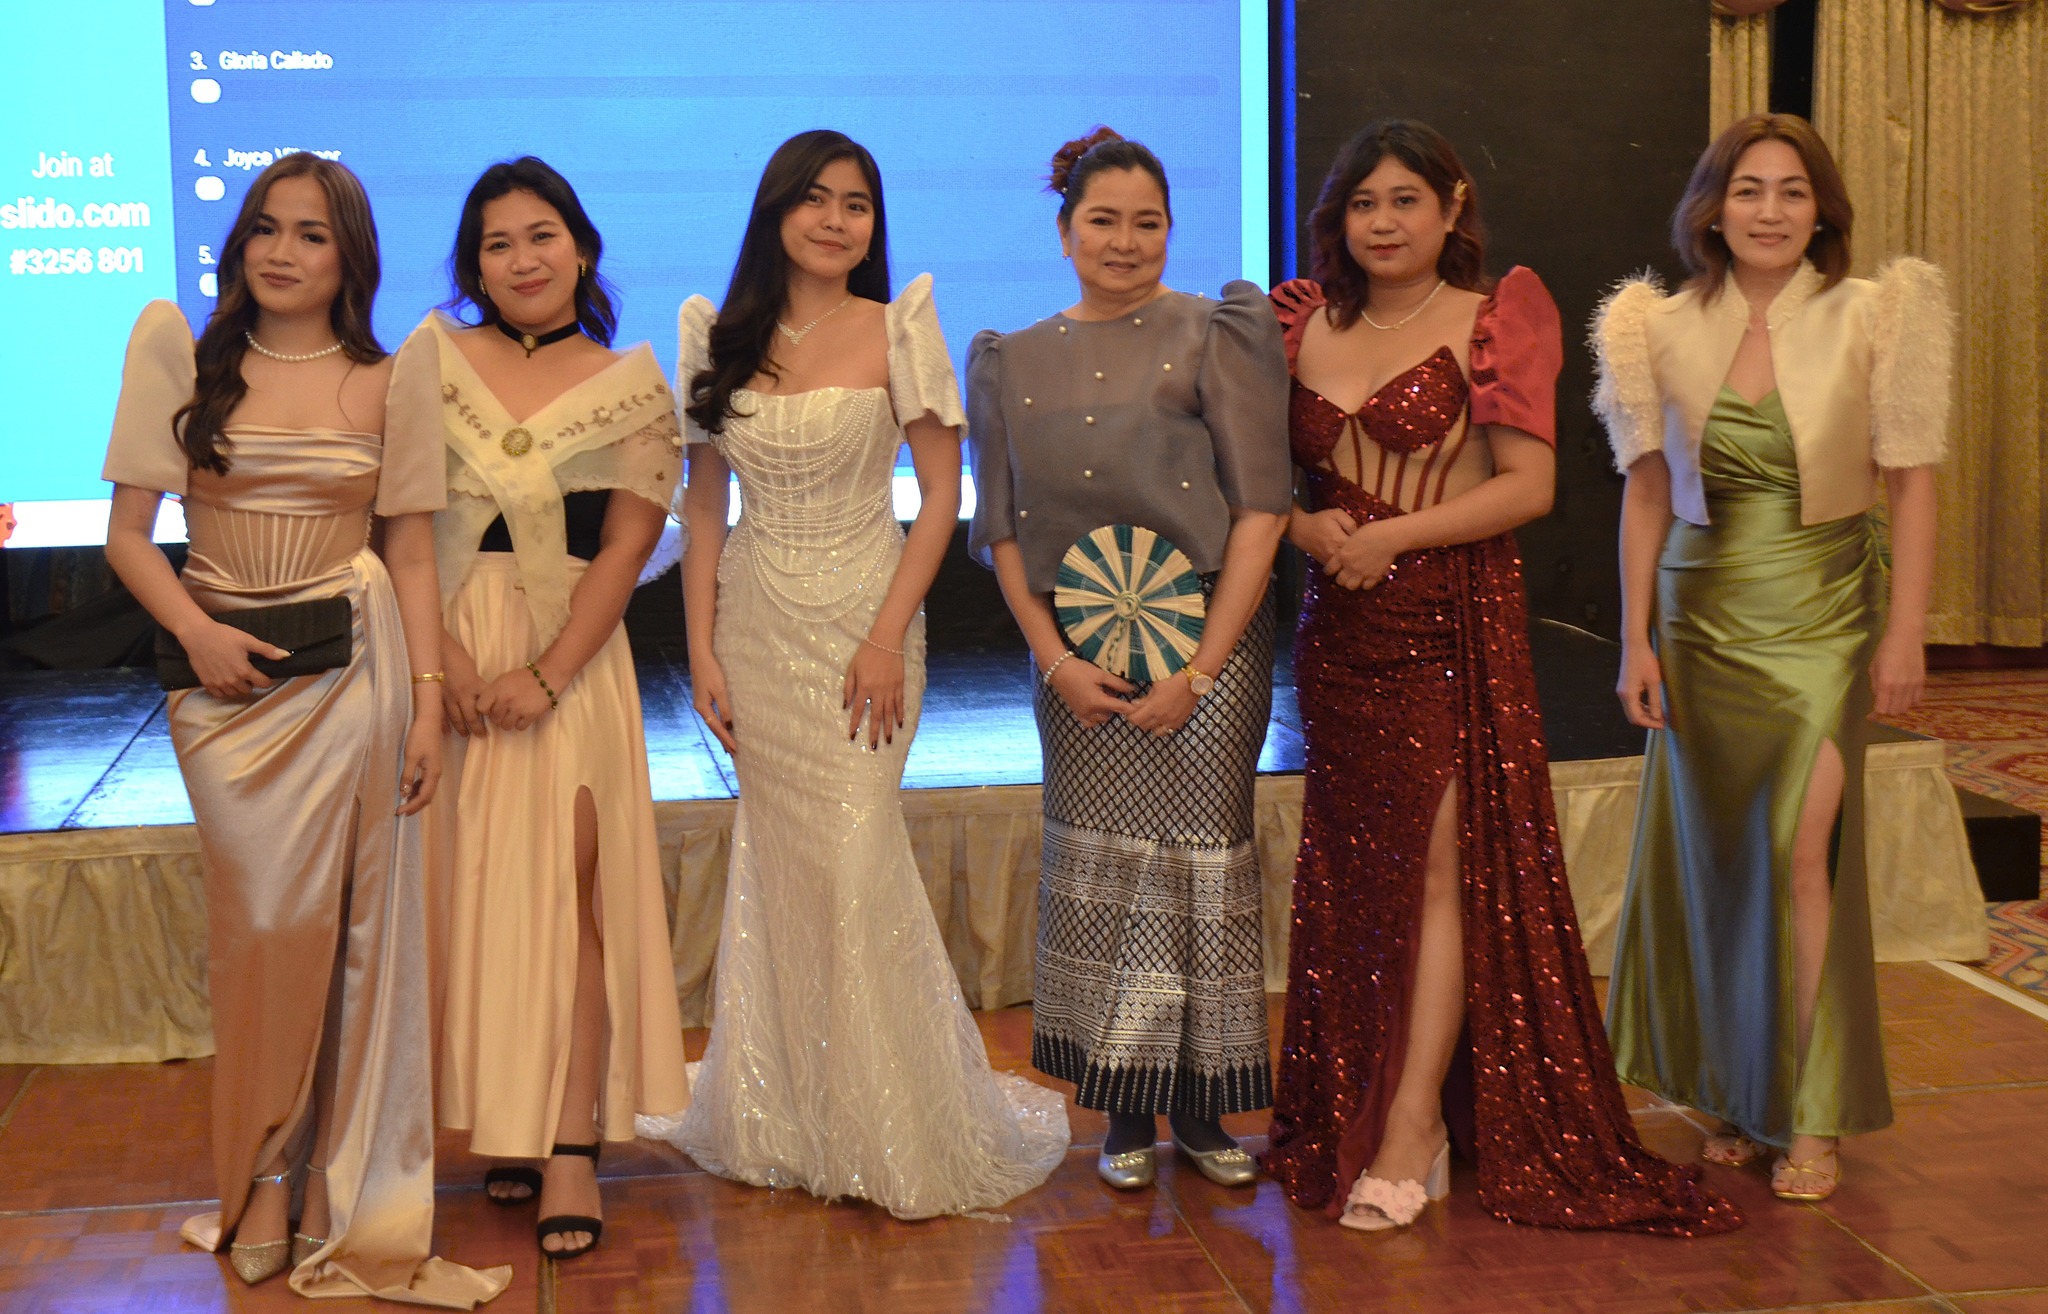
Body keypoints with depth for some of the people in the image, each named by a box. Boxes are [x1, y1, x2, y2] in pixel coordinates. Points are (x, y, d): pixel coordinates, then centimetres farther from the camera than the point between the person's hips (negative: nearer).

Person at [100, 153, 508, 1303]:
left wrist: (428, 703, -3)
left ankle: (347, 1201, 12)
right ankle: (263, 1179, 16)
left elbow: (412, 555, 4)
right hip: (224, 678, 0)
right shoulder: (188, 363, 4)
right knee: (264, 925, 0)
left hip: (351, 671, 0)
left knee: (352, 927, 0)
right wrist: (196, 632, -11)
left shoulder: (384, 386, 5)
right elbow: (130, 532, 4)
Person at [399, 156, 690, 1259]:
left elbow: (624, 551, -1)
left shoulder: (630, 388, 5)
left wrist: (547, 673, -12)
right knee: (469, 892, 4)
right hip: (446, 649, 2)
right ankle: (501, 1126, 15)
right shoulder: (433, 357, 7)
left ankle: (572, 1146, -5)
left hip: (569, 660, -2)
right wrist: (444, 650, -11)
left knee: (567, 890, -7)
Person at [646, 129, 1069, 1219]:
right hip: (757, 626, 3)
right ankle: (792, 1129, 21)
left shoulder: (897, 329, -3)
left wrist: (888, 637, -13)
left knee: (853, 862, -6)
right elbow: (705, 502, 9)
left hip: (862, 618, -3)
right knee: (779, 869, 8)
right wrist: (701, 647, 1)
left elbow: (942, 494, -4)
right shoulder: (719, 339, 6)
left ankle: (903, 1139, 9)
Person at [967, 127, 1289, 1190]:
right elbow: (1002, 532, 9)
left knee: (1199, 855, -1)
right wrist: (1054, 657, -5)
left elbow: (1261, 511, -6)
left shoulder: (1217, 337, 0)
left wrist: (1200, 670, -12)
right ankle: (1124, 1111, 16)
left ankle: (1199, 1105, 14)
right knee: (1099, 865, 3)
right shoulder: (1012, 362, 10)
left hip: (1205, 636, -2)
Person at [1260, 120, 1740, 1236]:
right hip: (1340, 632, 5)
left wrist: (1393, 535, -15)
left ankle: (1409, 1139, -5)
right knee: (1353, 873, 8)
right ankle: (1352, 1117, 17)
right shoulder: (1304, 325, 11)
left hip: (1454, 627, -5)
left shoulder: (1492, 319, -2)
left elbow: (1529, 484, -10)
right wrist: (1309, 528, -7)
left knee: (1439, 864, -7)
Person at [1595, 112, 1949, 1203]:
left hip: (1822, 617, -3)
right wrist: (1636, 638, 3)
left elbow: (1912, 482, -3)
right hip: (1703, 618, 3)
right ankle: (1736, 1100, 20)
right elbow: (1647, 492, 6)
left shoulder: (1869, 319, -4)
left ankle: (1811, 1116, 2)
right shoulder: (1666, 330, 3)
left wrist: (1904, 636, -7)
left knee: (1800, 852, -9)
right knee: (1716, 858, 7)